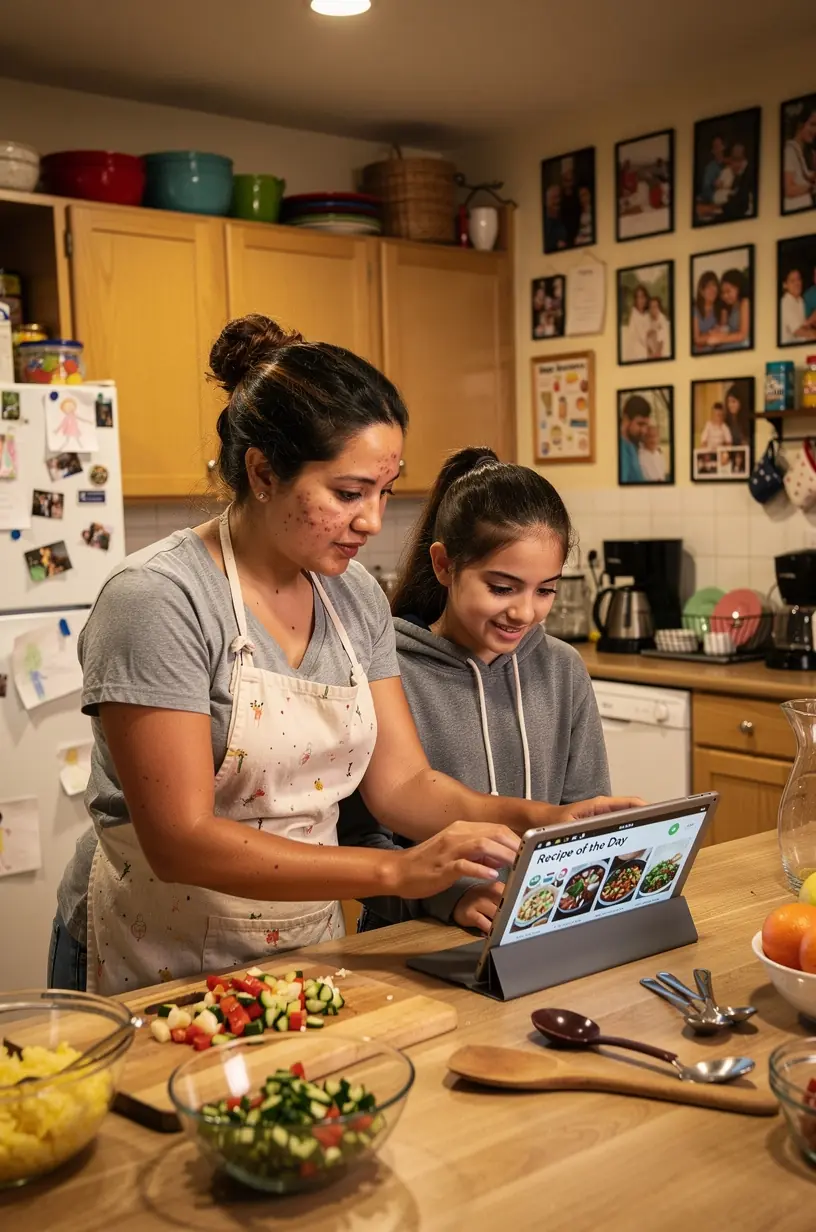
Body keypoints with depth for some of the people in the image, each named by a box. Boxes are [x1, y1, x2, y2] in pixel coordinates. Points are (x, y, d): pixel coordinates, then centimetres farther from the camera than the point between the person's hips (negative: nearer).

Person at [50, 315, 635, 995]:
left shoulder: (356, 596, -2)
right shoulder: (158, 600, -23)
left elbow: (402, 782, -1)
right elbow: (180, 840, -26)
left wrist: (540, 820, -18)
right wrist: (396, 871, -31)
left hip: (306, 946, 6)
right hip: (159, 968, -5)